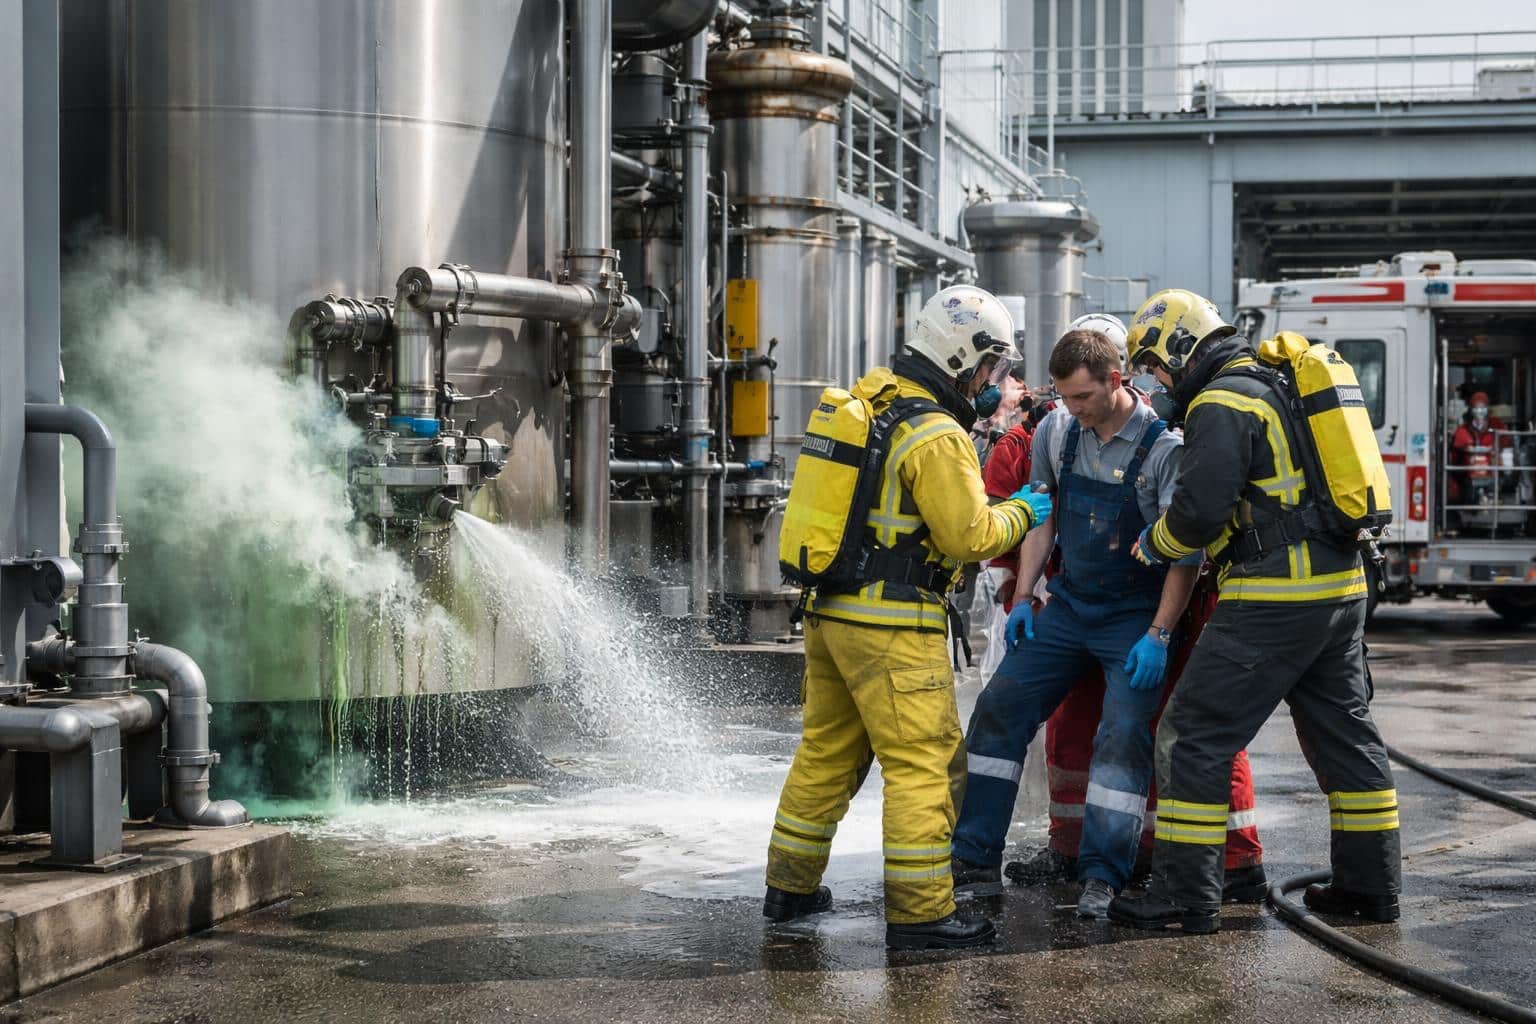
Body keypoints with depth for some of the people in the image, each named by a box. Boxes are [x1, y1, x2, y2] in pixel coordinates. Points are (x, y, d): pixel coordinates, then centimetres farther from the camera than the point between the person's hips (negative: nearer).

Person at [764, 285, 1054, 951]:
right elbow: (970, 535, -14)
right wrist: (1021, 513, 3)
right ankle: (918, 914, -3)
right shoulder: (936, 436, -17)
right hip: (891, 625, -9)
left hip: (828, 610, 9)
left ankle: (790, 886, 27)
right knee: (925, 762, -4)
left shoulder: (864, 401, 10)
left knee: (827, 749, 19)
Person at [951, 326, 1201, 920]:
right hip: (1068, 606, 5)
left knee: (1124, 735, -14)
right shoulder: (1057, 432, 0)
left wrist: (1159, 635, -19)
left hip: (1135, 616, -5)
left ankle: (1102, 878, -6)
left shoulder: (1164, 447, -17)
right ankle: (975, 860, 5)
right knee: (999, 709, -1)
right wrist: (1023, 599, 7)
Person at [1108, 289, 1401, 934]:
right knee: (1343, 732, 17)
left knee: (1194, 736, -4)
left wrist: (1156, 544, 1)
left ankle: (1186, 896, -3)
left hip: (1274, 598, -9)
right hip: (1341, 588, 10)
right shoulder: (1277, 387, 19)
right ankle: (1371, 884, 24)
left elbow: (1199, 510, -18)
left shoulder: (1221, 404, -10)